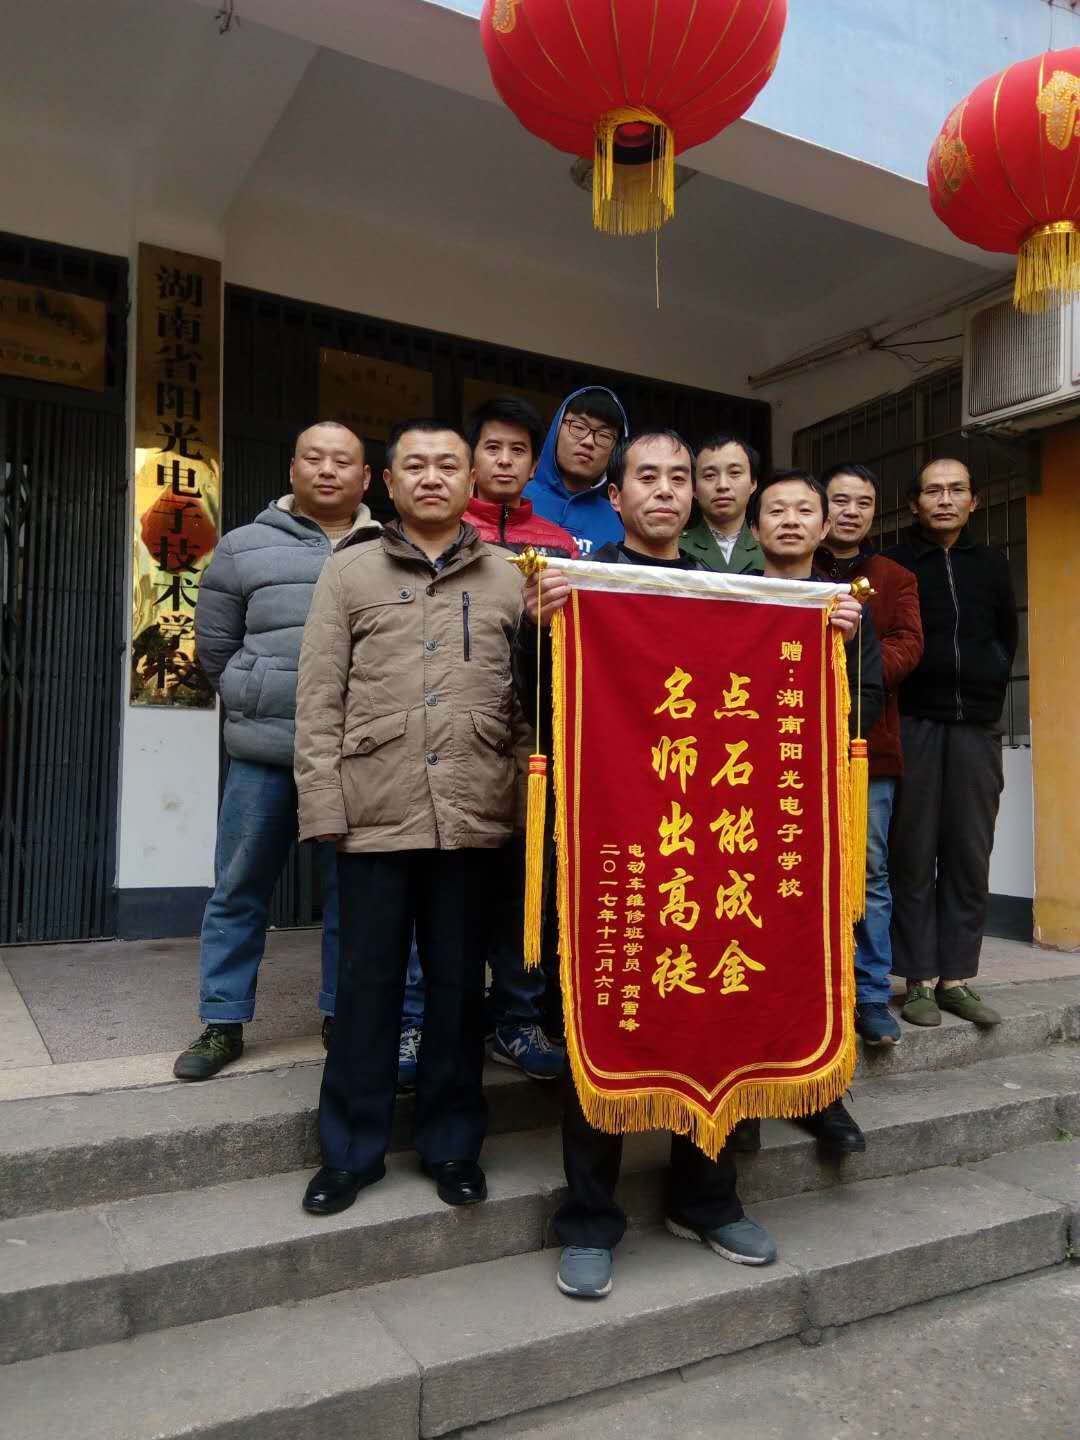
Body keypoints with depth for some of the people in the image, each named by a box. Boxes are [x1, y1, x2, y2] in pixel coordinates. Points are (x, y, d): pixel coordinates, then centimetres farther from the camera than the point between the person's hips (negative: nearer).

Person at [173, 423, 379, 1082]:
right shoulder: (244, 549, 8)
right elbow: (215, 649, 12)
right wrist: (261, 701, 4)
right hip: (264, 752, 1)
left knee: (352, 893, 10)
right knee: (238, 893, 8)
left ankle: (344, 1017, 25)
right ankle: (224, 1023, 22)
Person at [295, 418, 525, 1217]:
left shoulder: (509, 580, 9)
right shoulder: (349, 571, 7)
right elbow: (319, 699, 3)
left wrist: (530, 799, 0)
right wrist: (324, 804, -4)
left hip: (473, 814, 1)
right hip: (375, 812, 0)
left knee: (459, 985, 11)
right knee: (368, 984, 8)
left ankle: (452, 1143, 27)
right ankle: (352, 1149, 25)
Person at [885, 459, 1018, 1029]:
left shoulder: (990, 565, 14)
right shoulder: (892, 566, 3)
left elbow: (1006, 635, 23)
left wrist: (990, 686, 12)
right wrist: (889, 703, -4)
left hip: (976, 728, 4)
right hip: (913, 726, -3)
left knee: (969, 858, 3)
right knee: (913, 858, -1)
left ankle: (957, 977, 11)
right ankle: (920, 981, 5)